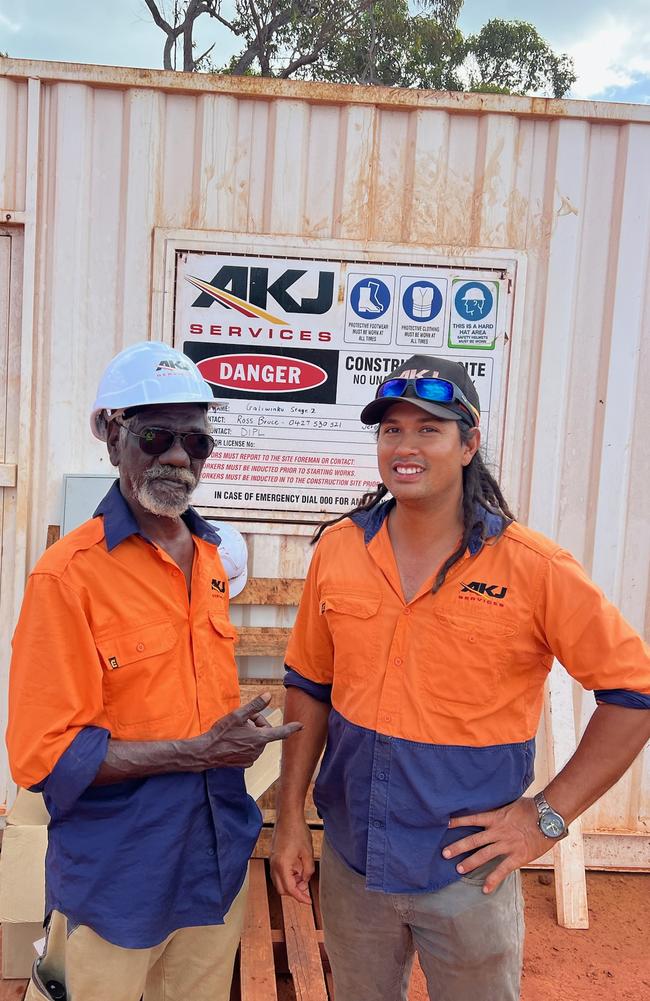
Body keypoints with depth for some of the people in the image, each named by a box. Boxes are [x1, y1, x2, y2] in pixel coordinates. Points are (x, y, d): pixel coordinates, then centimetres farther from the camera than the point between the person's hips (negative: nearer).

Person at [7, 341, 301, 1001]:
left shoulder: (210, 557, 2)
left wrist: (239, 739, 1)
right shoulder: (68, 574, -17)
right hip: (117, 884, -6)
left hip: (217, 868, 6)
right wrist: (202, 752, -20)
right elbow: (44, 755, -18)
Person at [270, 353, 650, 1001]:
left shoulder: (534, 569, -16)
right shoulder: (338, 548, -5)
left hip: (469, 871, -3)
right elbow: (309, 687, 4)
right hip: (351, 862, 3)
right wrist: (289, 818, 2)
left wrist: (549, 814, -12)